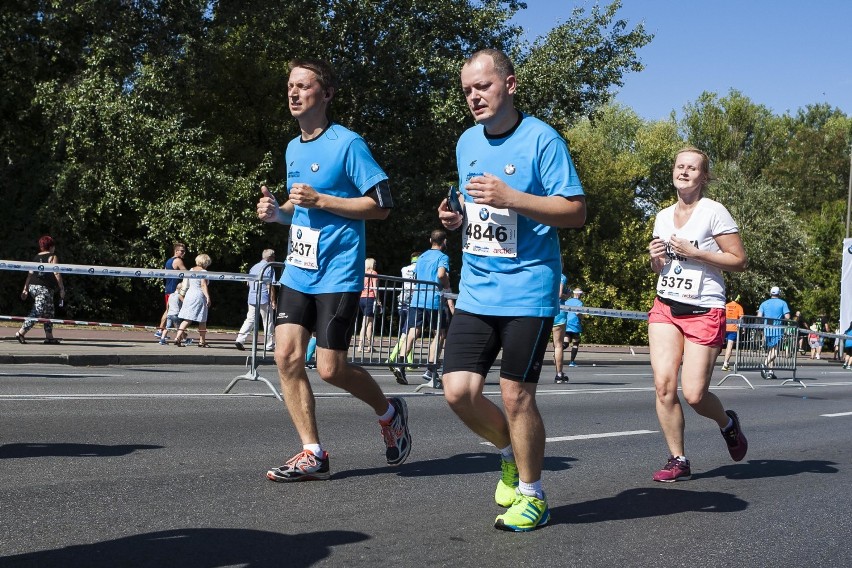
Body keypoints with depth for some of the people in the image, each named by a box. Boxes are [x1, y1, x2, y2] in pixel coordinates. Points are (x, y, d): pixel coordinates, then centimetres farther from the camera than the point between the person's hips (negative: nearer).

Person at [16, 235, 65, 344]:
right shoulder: (52, 257, -4)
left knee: (49, 312, 16)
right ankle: (20, 333, -15)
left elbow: (30, 274, 12)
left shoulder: (36, 257, 15)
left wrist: (25, 289, 13)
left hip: (33, 286, 8)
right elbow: (56, 274, -10)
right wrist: (62, 288, -6)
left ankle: (49, 336, 15)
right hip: (44, 288, -8)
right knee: (36, 313, -9)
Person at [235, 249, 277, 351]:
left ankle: (240, 339, -10)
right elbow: (270, 286, -11)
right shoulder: (269, 268, -6)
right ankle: (270, 345, 10)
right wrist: (273, 301, -9)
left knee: (250, 320, 6)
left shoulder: (253, 267, 15)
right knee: (267, 322, 4)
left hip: (252, 298, 6)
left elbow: (249, 284, 18)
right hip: (264, 299, -6)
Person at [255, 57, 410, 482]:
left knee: (330, 368, -7)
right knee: (286, 356, -4)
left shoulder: (347, 144, -10)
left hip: (338, 273, -7)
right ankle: (313, 454, 5)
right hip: (298, 271, 7)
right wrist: (277, 212, 5)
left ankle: (389, 413, 22)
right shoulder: (293, 149, 14)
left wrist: (321, 200, -19)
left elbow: (381, 205, -13)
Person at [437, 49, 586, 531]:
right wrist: (457, 218, 2)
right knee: (459, 390, -2)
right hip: (476, 291, 6)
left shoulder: (541, 139, -9)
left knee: (516, 395, -1)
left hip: (527, 289, -6)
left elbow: (576, 211, -12)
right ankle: (511, 452, 27)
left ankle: (532, 496, 18)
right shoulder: (467, 142, 12)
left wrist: (511, 198, -21)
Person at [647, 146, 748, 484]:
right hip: (665, 307, 5)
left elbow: (739, 261, -8)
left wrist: (694, 252, -16)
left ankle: (728, 423, 26)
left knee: (693, 395, -8)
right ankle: (678, 460, 2)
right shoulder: (663, 217, 12)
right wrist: (656, 258, 1)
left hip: (704, 312, -5)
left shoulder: (714, 212, -6)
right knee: (663, 384, -11)